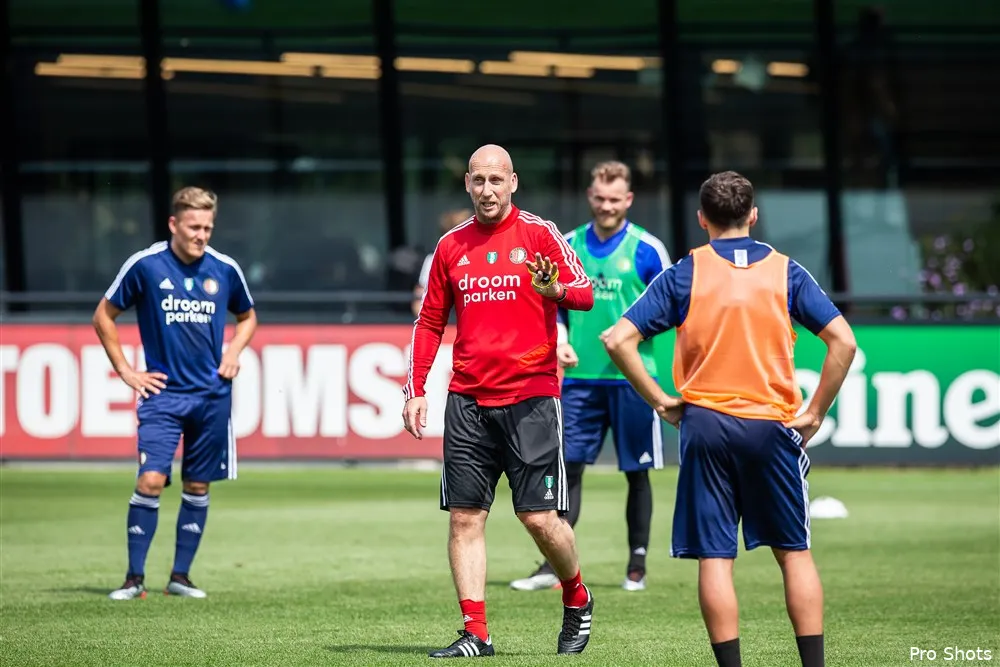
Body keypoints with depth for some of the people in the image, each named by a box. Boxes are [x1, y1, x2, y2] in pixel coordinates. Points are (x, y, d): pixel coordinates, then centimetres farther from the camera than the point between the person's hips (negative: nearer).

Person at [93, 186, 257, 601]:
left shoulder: (225, 270, 2)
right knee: (150, 480, -14)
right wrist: (126, 371, 0)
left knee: (197, 487, 6)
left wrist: (234, 351, 3)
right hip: (162, 392, -3)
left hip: (212, 395, 3)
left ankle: (180, 576, 16)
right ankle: (135, 578, -7)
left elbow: (247, 317, 21)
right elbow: (103, 317, 4)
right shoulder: (144, 266, -7)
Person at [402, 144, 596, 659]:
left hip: (531, 397, -4)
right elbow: (430, 322, 17)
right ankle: (475, 632, 1)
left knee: (540, 517, -6)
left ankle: (576, 599, 20)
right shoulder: (452, 245, 12)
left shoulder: (539, 234, 1)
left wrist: (558, 289, -28)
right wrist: (416, 390, 9)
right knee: (464, 517, -2)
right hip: (467, 399, 4)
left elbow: (585, 292, -5)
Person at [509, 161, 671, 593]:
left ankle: (637, 567, 14)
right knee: (568, 465, 0)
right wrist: (560, 341, -4)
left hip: (632, 377, -3)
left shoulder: (646, 249, -3)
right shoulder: (569, 246, 7)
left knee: (636, 472, 4)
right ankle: (553, 566, 2)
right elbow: (554, 305, 15)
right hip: (580, 377, 3)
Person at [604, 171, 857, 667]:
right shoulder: (784, 272, 3)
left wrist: (659, 401, 3)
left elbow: (619, 340, -5)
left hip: (704, 422, -1)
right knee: (794, 552, 10)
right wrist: (815, 412, 3)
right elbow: (843, 341, -3)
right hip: (772, 424, 1)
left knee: (714, 556, 1)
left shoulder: (685, 274, 1)